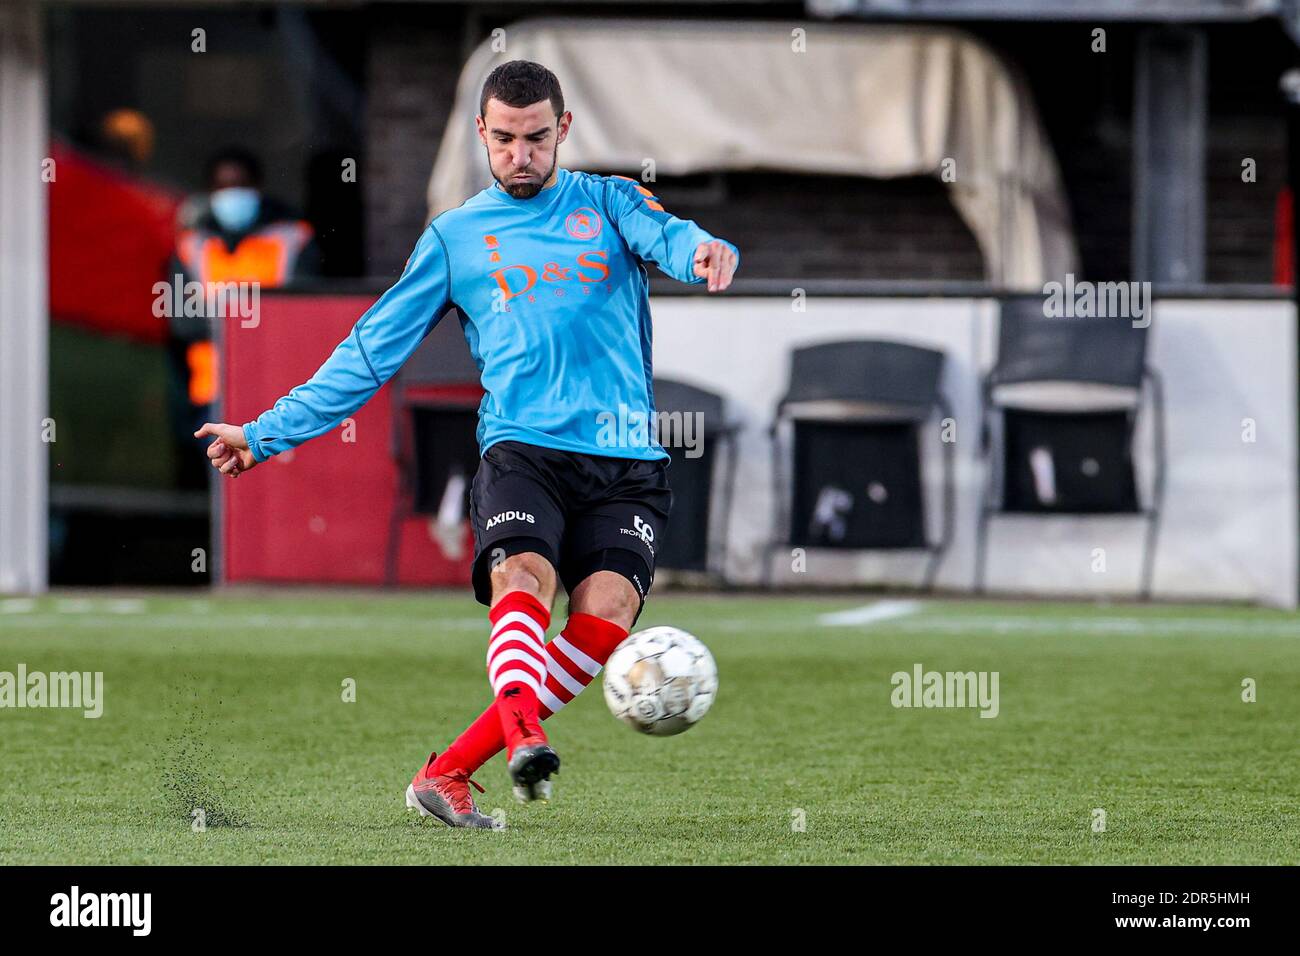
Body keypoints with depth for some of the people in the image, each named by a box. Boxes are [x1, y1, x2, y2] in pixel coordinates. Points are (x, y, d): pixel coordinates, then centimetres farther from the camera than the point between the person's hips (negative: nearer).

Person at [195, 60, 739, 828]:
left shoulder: (609, 203, 15)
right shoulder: (456, 237, 17)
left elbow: (665, 237, -8)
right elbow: (371, 353, 20)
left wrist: (702, 250, -34)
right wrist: (269, 433, 16)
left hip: (627, 460, 0)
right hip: (521, 449, 0)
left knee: (604, 620, -21)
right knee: (522, 580, -30)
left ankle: (447, 773, -16)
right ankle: (523, 739, -55)